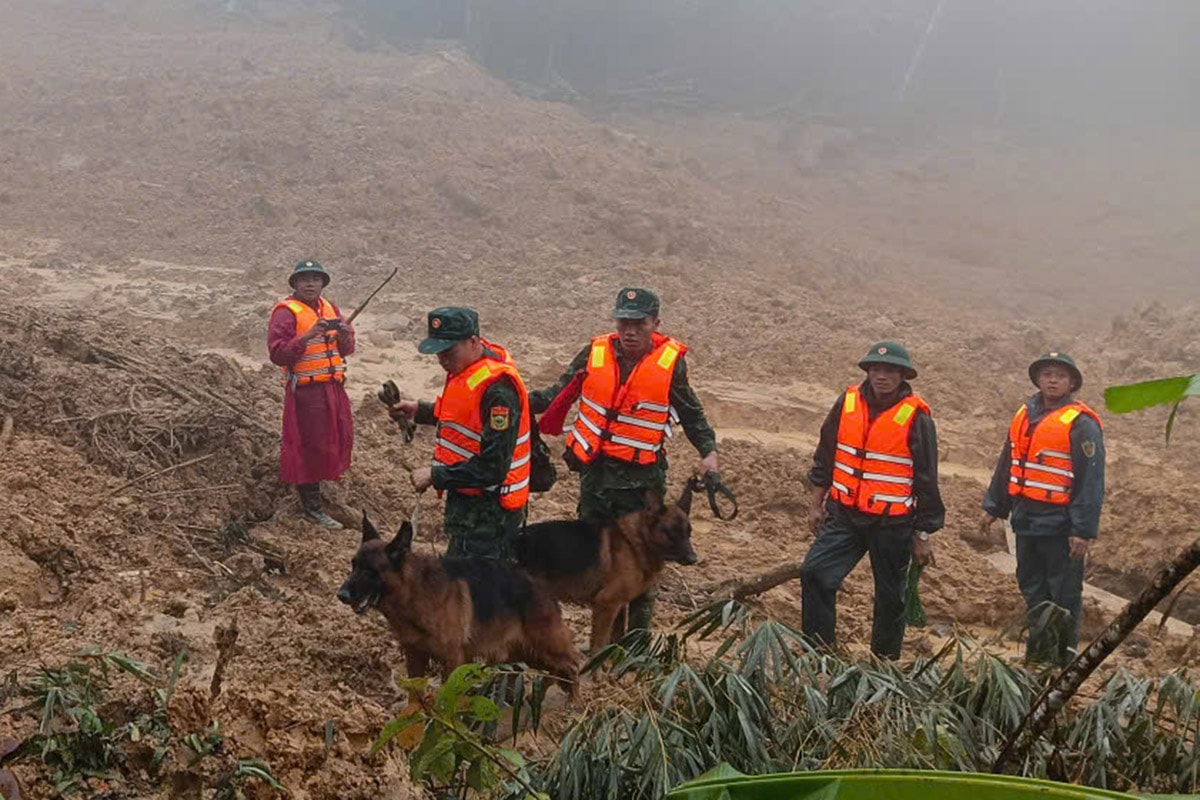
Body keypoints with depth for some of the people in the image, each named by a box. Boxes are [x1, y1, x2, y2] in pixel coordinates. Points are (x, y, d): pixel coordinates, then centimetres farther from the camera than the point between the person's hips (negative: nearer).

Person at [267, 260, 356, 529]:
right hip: (305, 392, -7)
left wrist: (345, 335, -8)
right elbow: (277, 353, -19)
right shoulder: (285, 312, -10)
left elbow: (346, 350, 14)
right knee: (310, 447, -3)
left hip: (333, 388, 7)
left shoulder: (330, 309, 13)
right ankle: (312, 509, 6)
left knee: (340, 438, 16)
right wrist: (308, 336, -28)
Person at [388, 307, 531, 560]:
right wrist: (420, 411, 9)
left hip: (489, 510, -10)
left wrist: (436, 476, -22)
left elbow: (493, 467, -28)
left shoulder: (497, 388, -27)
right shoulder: (463, 368, 4)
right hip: (465, 499, 10)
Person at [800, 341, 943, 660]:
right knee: (814, 573, -10)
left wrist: (923, 535, -2)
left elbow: (926, 480, -4)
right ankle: (817, 649, 1)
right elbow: (825, 455, 12)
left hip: (893, 524, -3)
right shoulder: (847, 403, 1)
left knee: (890, 597, 8)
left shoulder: (915, 417, -9)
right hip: (844, 515, 3)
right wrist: (817, 503, 11)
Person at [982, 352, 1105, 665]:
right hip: (1026, 518, 7)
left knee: (1064, 593, 1)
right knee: (1031, 585, 14)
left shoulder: (1081, 424, -11)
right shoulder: (1025, 415, 11)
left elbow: (1091, 481, -13)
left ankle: (1064, 660, 10)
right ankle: (1040, 649, 25)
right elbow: (1006, 465, 19)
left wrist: (1083, 530, -17)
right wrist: (993, 507, 17)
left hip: (1060, 524, -7)